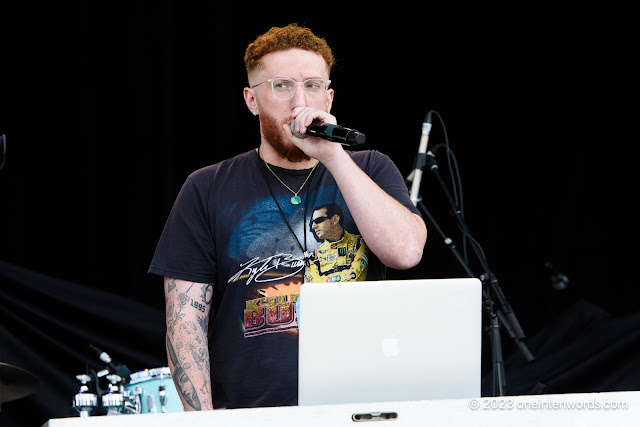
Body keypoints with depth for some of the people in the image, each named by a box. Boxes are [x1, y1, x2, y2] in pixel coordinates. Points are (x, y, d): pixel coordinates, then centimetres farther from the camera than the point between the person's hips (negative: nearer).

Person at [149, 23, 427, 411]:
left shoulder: (370, 171, 11)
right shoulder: (207, 191, 7)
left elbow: (406, 252, -8)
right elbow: (185, 318, 3)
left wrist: (333, 156, -10)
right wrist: (203, 422, -9)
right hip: (247, 417, -1)